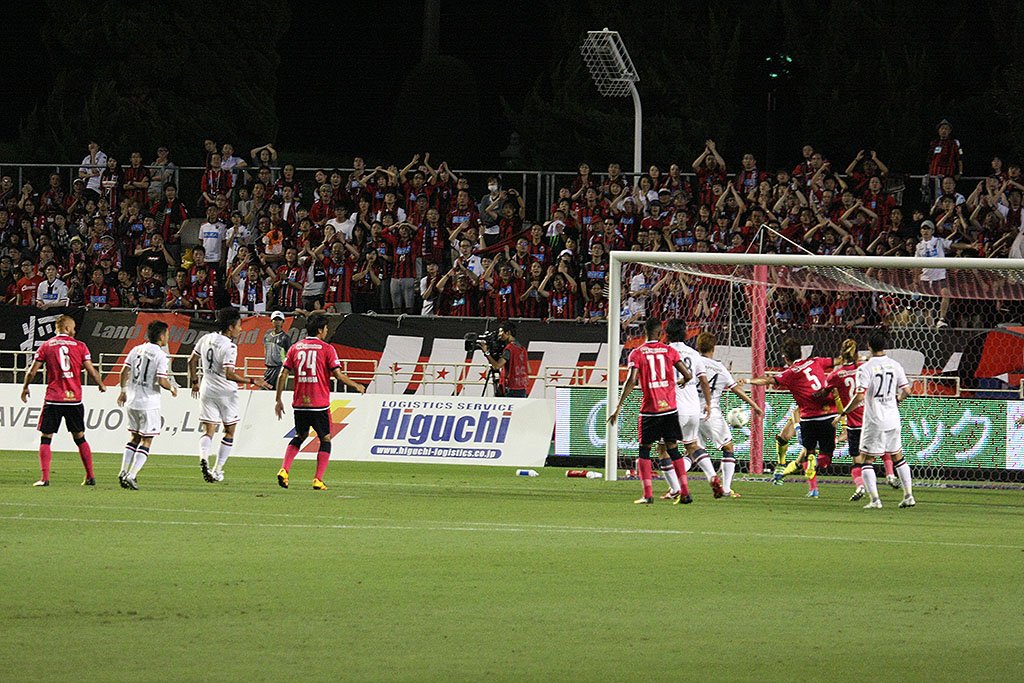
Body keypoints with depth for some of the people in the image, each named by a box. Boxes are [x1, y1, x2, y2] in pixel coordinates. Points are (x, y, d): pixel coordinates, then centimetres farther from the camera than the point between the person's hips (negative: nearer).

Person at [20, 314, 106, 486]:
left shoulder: (46, 346, 2)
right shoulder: (80, 346, 2)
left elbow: (32, 371, 2)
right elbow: (92, 371, 0)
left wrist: (25, 388, 20)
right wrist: (101, 385, 20)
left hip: (53, 399, -1)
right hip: (74, 399, 1)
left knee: (45, 438, 4)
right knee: (80, 438, 14)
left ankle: (45, 477, -8)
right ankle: (90, 477, 13)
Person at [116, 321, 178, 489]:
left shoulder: (136, 350, 5)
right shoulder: (161, 356, -13)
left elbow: (124, 371, 4)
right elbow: (162, 381, -18)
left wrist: (123, 391, 16)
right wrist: (172, 388, 2)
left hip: (132, 401, 6)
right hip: (149, 403, -6)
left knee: (134, 438, 19)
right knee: (146, 441, 2)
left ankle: (124, 472, 11)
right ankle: (131, 476, -8)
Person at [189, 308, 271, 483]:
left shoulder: (206, 339, 3)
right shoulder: (229, 347, -18)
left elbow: (192, 361, 12)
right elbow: (229, 375, -25)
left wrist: (194, 382, 25)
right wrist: (252, 382, -21)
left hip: (207, 390, 5)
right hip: (226, 392, -5)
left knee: (209, 430, 4)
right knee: (230, 431, 11)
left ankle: (204, 457, -26)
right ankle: (217, 470, 9)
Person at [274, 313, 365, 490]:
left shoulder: (295, 348, 7)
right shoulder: (327, 349, -5)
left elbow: (283, 374, 5)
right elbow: (338, 375, -9)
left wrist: (278, 400, 11)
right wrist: (356, 386, 8)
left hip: (299, 404, 4)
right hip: (319, 405, -4)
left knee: (300, 436, 21)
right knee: (325, 440, 10)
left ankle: (284, 470, 2)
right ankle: (318, 480, -1)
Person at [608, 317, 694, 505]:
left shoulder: (636, 353, -3)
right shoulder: (669, 351, 4)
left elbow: (632, 381, -13)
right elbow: (688, 375, 1)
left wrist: (618, 408, -11)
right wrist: (680, 382, 26)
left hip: (650, 410, -2)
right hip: (670, 408, 2)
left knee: (644, 449, 7)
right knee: (672, 449, 11)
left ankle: (648, 494, -3)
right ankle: (685, 492, 5)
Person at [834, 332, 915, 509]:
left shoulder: (865, 368, -12)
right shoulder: (895, 366, 3)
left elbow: (860, 397, -19)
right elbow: (906, 391, 6)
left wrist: (843, 413, -9)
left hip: (874, 421, -5)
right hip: (893, 419, 5)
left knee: (866, 460, 3)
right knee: (898, 457, 18)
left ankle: (875, 499, -8)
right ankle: (909, 496, 16)